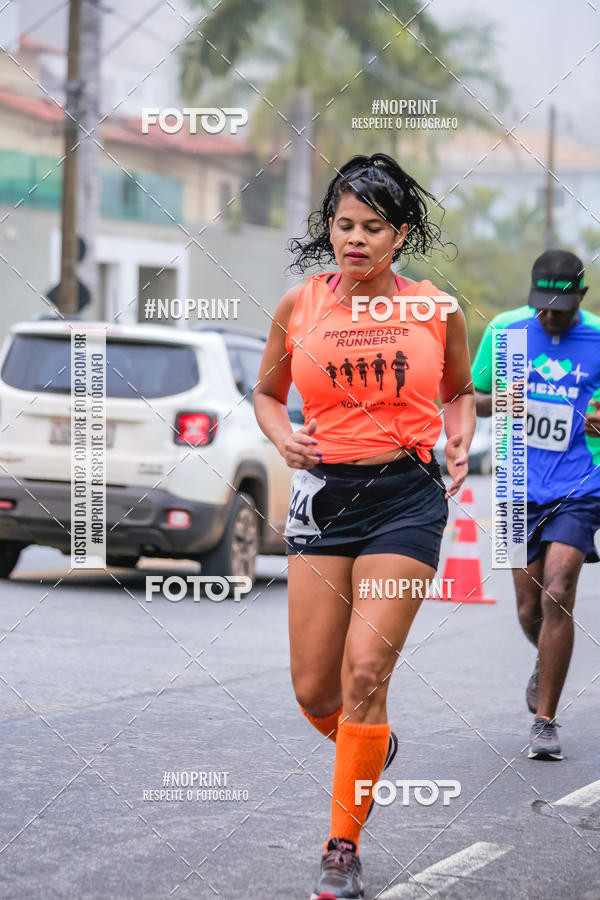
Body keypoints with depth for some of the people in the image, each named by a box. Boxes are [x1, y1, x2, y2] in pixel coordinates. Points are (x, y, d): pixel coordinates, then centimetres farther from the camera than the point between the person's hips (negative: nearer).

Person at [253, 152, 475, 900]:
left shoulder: (435, 309, 0)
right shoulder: (299, 306, 1)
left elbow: (460, 390, 17)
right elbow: (267, 392, 16)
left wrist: (459, 442, -2)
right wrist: (284, 438, -4)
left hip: (407, 497, -2)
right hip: (323, 494, 2)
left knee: (365, 671, -14)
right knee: (313, 690, 1)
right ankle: (374, 747, 38)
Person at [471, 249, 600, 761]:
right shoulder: (504, 330, 1)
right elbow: (472, 399, 11)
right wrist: (496, 401, -12)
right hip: (521, 488, 2)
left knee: (558, 595, -16)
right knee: (530, 610, 8)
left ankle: (545, 722, -8)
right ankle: (547, 663, 44)